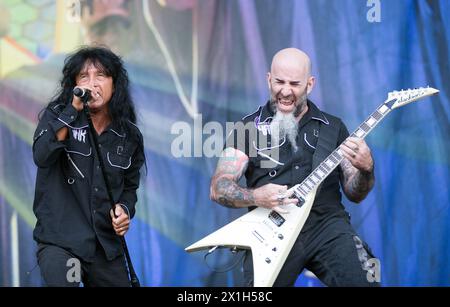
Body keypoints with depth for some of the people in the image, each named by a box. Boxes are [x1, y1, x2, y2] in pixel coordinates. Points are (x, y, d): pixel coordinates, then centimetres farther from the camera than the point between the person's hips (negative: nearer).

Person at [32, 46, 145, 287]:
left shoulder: (129, 135, 7)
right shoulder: (56, 116, -1)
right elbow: (42, 157, -21)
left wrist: (125, 210, -2)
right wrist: (73, 110, -24)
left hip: (107, 245, 4)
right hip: (59, 239, -4)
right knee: (63, 281, -27)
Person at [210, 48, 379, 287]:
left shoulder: (332, 127, 15)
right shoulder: (249, 127, 11)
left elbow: (354, 194, 14)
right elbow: (219, 188, 5)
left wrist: (366, 169, -8)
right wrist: (255, 197, -15)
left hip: (327, 224, 0)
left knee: (363, 280, -26)